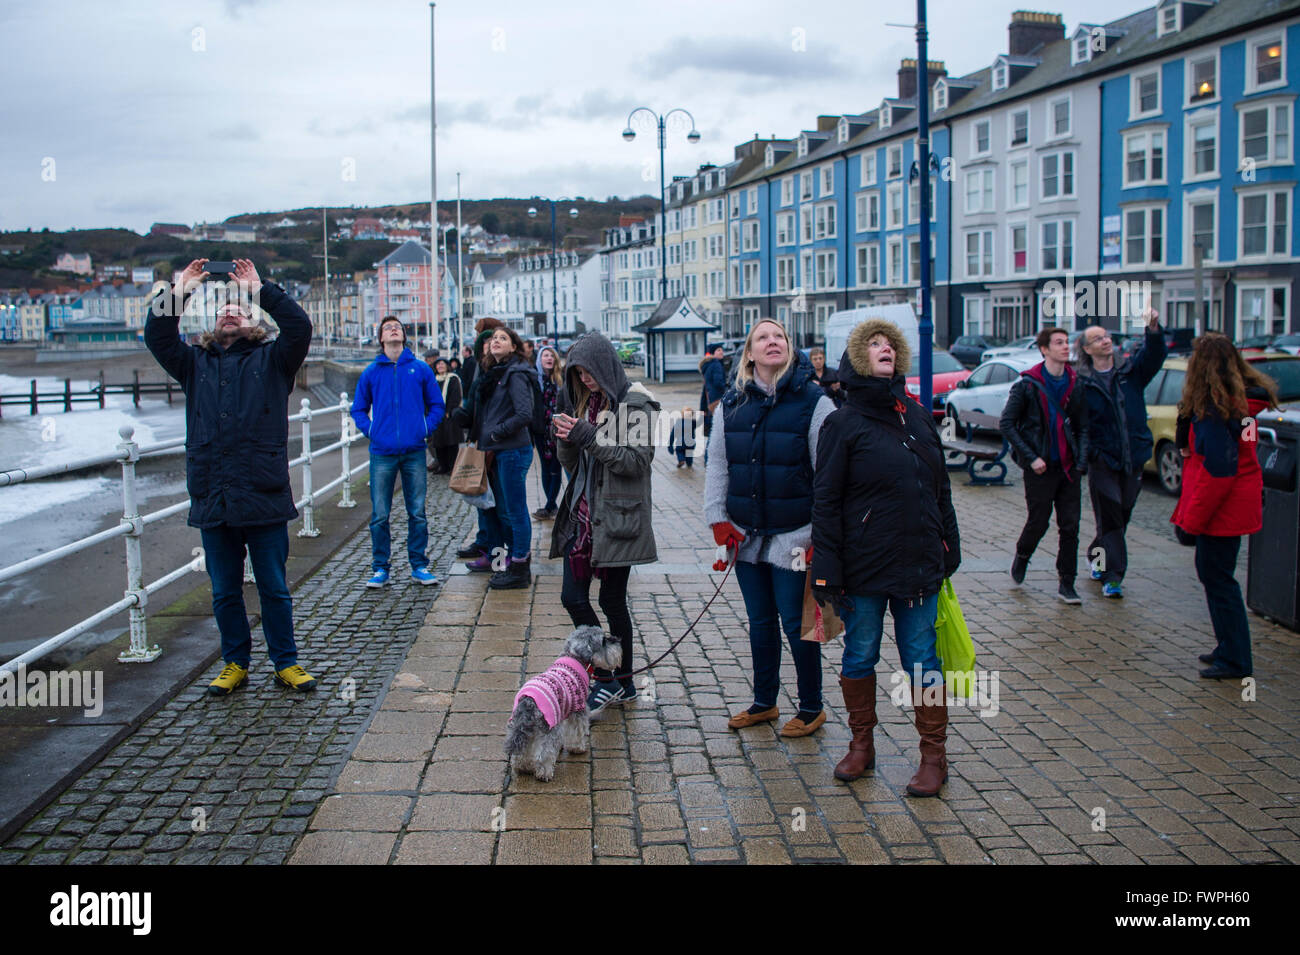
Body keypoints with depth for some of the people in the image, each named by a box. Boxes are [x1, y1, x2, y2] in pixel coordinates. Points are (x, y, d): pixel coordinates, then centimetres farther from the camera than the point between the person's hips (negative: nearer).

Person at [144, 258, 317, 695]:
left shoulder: (271, 360, 8)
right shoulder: (196, 364, 15)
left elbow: (299, 328, -8)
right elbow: (157, 336, 2)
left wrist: (260, 289, -6)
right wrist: (179, 291, -4)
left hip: (264, 498, -2)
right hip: (212, 501, 3)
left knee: (274, 588, 6)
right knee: (224, 591, 11)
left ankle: (286, 662, 17)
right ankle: (235, 663, 24)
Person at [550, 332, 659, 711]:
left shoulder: (635, 402, -8)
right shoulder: (584, 402, 13)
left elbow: (638, 459, -16)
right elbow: (571, 463, 15)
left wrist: (588, 437, -20)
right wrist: (566, 439, -7)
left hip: (617, 516, -7)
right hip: (582, 513, 7)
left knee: (612, 601, 2)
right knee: (573, 598, 4)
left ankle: (619, 680, 19)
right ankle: (609, 679, 17)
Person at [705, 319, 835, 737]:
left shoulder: (814, 403, -8)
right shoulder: (731, 405, 5)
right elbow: (717, 465, 11)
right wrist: (718, 519, 4)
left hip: (794, 539, -4)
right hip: (747, 536, 4)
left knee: (796, 625, 3)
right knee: (760, 622, 15)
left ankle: (811, 709, 21)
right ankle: (764, 703, 30)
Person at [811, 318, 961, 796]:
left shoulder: (918, 416, 8)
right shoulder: (844, 423, -5)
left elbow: (940, 487, 15)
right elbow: (825, 500, -7)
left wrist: (949, 546, 12)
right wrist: (826, 569, -12)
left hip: (918, 562, 3)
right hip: (864, 566, -3)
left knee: (922, 658, 6)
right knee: (860, 655, 10)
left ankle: (934, 755, 16)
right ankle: (861, 745, 26)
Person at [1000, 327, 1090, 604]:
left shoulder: (1075, 384, 7)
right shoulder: (1027, 384, -6)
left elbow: (1082, 427, 13)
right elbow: (1006, 424, -7)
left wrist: (1081, 461, 0)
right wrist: (1031, 457, -13)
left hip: (1068, 467, 4)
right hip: (1040, 467, -4)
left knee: (1070, 526, 1)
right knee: (1038, 522, 2)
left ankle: (1066, 583, 10)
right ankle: (1021, 557, 33)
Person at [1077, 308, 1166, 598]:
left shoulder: (1130, 372, 6)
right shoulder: (1081, 383, -3)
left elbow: (1153, 355, -11)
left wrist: (1154, 329, -30)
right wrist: (1087, 453, -13)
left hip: (1133, 459, 4)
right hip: (1103, 462, -4)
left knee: (1120, 517, 14)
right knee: (1110, 519, -4)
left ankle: (1097, 555, 36)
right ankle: (1112, 576, 3)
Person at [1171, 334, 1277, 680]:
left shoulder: (1213, 408, -21)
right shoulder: (1243, 399, 8)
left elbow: (1218, 466, -24)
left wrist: (1194, 517, -19)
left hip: (1222, 507, -10)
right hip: (1238, 503, 10)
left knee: (1217, 577, -1)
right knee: (1214, 573, 19)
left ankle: (1235, 660, 5)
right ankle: (1229, 648, 29)